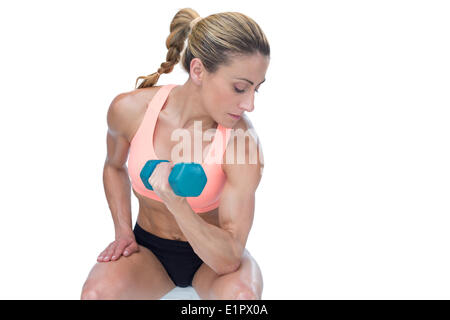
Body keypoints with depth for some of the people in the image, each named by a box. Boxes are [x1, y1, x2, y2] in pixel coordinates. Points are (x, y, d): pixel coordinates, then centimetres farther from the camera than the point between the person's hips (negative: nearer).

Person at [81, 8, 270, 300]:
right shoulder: (130, 109, -18)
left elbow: (229, 259, -28)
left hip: (211, 256, -1)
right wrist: (123, 232, -2)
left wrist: (175, 202, -42)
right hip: (149, 247, 2)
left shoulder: (243, 140, -26)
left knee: (241, 293, -33)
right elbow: (114, 166, 7)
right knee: (96, 292, -28)